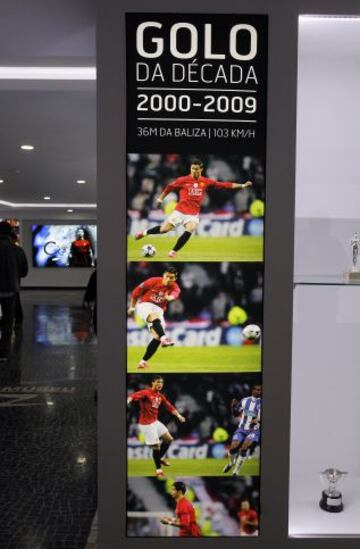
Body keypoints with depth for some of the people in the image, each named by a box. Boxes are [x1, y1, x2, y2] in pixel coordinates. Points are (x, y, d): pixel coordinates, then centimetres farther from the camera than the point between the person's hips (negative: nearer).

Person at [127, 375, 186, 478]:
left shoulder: (160, 396, 8)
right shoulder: (146, 393, -16)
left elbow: (169, 406, 18)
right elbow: (134, 396, -33)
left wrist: (178, 415, 17)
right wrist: (128, 401, -53)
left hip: (155, 422, 8)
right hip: (146, 424, -8)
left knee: (169, 439, 14)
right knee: (156, 446, -4)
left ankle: (160, 458, 34)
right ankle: (159, 470, 12)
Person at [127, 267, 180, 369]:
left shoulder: (175, 288, -4)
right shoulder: (153, 281, -9)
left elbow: (174, 295, -31)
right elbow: (136, 292, 2)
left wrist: (169, 297, -55)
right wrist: (132, 307, 10)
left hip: (158, 310, 3)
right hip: (144, 305, -3)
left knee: (157, 337, -8)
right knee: (155, 317, -36)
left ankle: (143, 361, 6)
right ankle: (164, 338, -59)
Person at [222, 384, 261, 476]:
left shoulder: (261, 403, -5)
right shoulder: (245, 400, 5)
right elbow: (236, 414, 14)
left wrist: (258, 420, -26)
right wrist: (233, 407, -6)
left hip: (254, 430, -3)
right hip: (242, 429, 3)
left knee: (244, 447, -25)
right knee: (233, 447, -14)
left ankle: (236, 470, -6)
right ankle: (231, 463, 20)